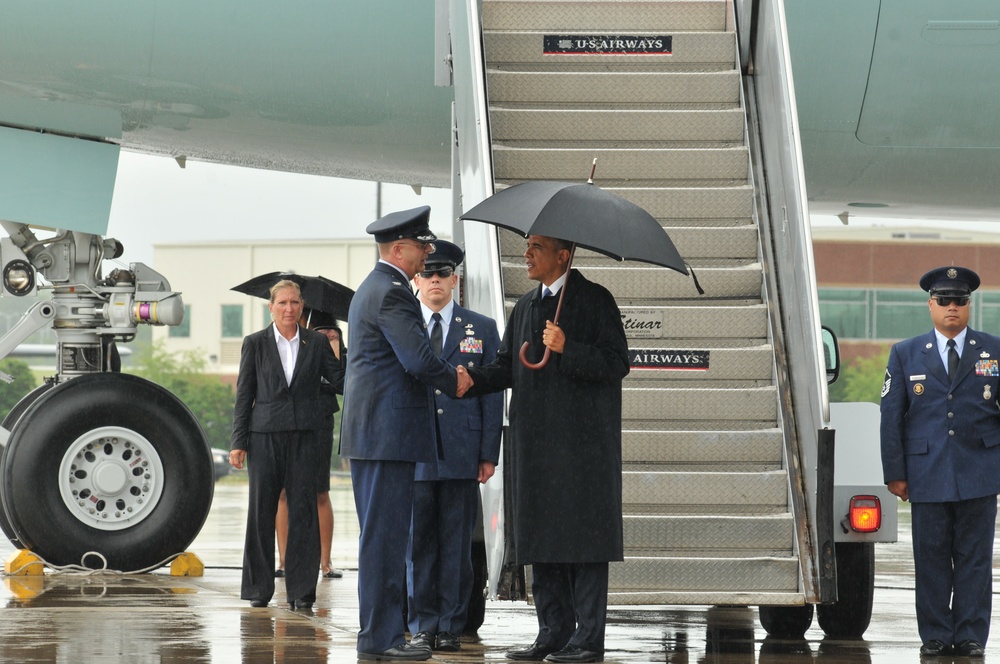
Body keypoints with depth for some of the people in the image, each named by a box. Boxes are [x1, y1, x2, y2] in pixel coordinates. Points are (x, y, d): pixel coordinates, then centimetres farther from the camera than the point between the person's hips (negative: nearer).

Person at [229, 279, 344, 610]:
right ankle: (259, 589, 11)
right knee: (261, 511, 2)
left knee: (303, 511, -2)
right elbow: (244, 395, 5)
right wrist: (238, 443, 0)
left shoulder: (316, 343, 8)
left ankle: (301, 590, 2)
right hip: (264, 436, -1)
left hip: (303, 436, 1)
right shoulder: (255, 343, 5)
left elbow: (340, 381, 6)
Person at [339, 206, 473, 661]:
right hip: (389, 433, -11)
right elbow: (419, 359, -20)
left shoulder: (371, 289, 20)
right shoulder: (391, 292, -14)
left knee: (382, 535, 14)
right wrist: (455, 381, -2)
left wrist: (449, 376, 13)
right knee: (385, 535, -8)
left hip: (368, 431, 11)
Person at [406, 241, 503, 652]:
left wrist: (489, 454, 1)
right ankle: (422, 627, 7)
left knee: (457, 543, 1)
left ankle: (451, 627, 7)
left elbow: (493, 395, 8)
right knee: (417, 542, 1)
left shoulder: (482, 329, 10)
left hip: (461, 457, 0)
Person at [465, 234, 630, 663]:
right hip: (535, 444, 7)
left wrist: (567, 350, -20)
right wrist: (474, 379, -2)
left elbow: (618, 364, -9)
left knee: (583, 537, -5)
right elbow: (507, 367, 16)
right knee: (541, 537, 7)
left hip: (582, 445, -7)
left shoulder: (594, 301, -3)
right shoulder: (526, 306, 18)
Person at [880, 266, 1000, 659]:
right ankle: (935, 637, 9)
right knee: (931, 558, 2)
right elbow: (891, 416, 7)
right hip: (927, 475, 0)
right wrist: (895, 473, 1)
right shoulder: (905, 355, 9)